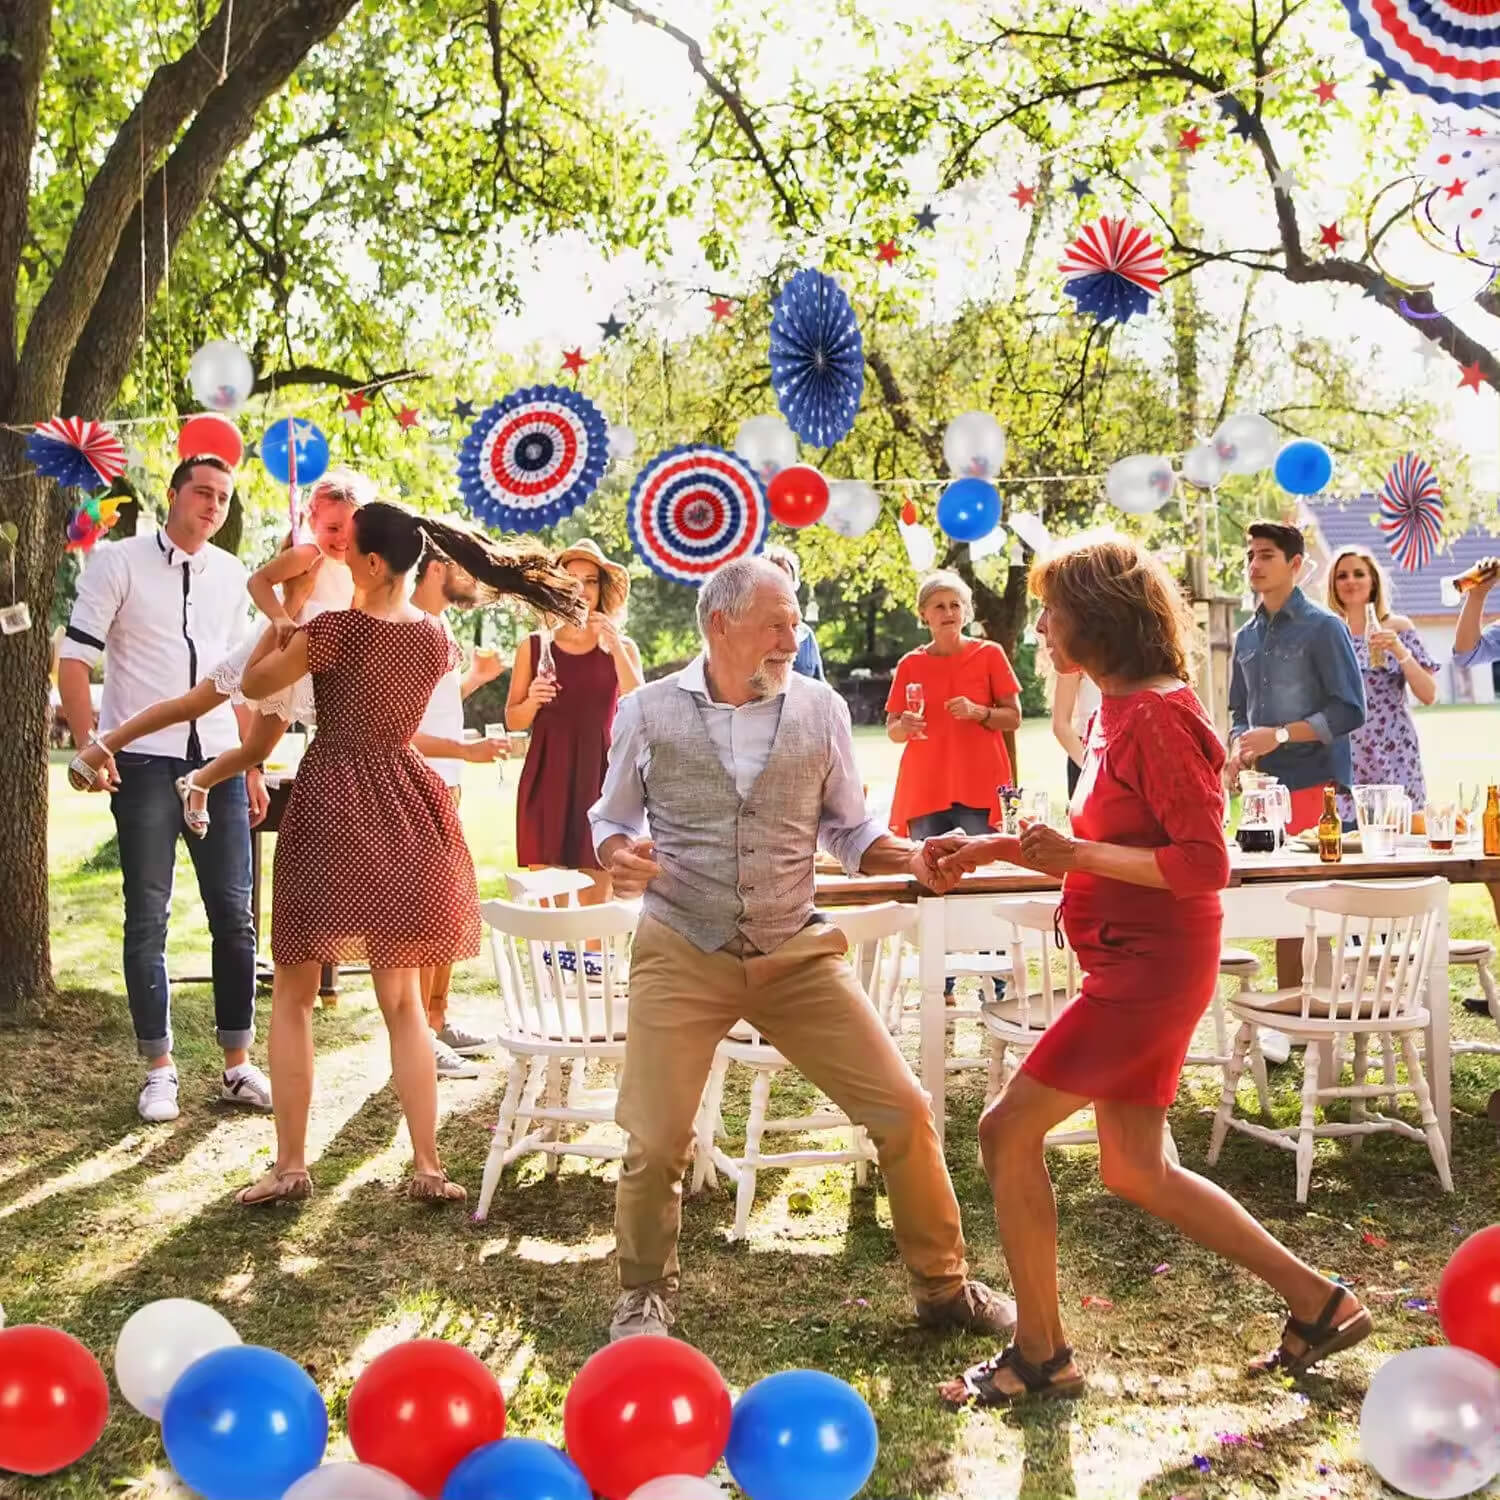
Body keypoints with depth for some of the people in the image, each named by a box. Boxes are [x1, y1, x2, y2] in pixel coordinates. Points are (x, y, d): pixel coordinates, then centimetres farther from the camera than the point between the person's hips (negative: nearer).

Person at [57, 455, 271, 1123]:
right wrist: (89, 745, -16)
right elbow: (74, 657, -5)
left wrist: (253, 767, 14)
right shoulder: (120, 562, -1)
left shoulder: (231, 574, 12)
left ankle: (238, 1063, 14)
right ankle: (159, 1070, 10)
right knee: (147, 918, 1)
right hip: (145, 761, -4)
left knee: (235, 916, 4)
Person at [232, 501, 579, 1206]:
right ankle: (427, 1166, 8)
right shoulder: (436, 638, 4)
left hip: (329, 809, -5)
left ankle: (289, 1165, 7)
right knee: (402, 1000, 12)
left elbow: (254, 683, 0)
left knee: (293, 995, 8)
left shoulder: (336, 630, -13)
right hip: (403, 820, 5)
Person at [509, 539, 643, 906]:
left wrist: (615, 648, -16)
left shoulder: (622, 648, 6)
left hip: (599, 778, 0)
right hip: (547, 778, 0)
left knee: (596, 899, -1)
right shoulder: (535, 646, 6)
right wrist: (532, 701, -11)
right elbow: (513, 720, 10)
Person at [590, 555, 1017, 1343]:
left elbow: (849, 830, 8)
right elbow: (611, 820, 9)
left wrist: (912, 857, -11)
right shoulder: (647, 711, -4)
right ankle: (645, 1295, 27)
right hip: (682, 954, -1)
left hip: (798, 952, 2)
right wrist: (619, 857, -15)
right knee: (655, 1142, -1)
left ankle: (943, 1285, 20)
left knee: (902, 1110, -1)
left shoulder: (821, 708, -1)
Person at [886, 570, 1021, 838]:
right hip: (924, 791, 2)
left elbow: (1014, 718, 4)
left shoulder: (989, 654, 3)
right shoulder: (910, 664, 8)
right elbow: (892, 731, 10)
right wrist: (904, 726, -13)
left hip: (980, 788, -2)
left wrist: (978, 712, -15)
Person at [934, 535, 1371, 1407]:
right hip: (1134, 965, 10)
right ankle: (1317, 1303, 24)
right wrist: (1003, 849, 10)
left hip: (1151, 967, -10)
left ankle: (1040, 1356, 7)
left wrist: (1076, 854, -23)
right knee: (1137, 1171, 14)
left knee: (1010, 1131, -6)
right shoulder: (1119, 710, 11)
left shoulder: (1158, 717, -18)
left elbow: (1205, 863, -21)